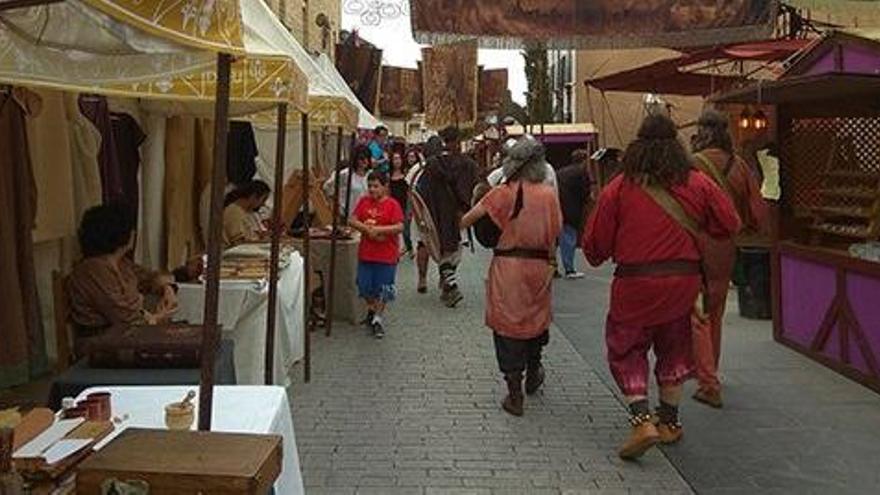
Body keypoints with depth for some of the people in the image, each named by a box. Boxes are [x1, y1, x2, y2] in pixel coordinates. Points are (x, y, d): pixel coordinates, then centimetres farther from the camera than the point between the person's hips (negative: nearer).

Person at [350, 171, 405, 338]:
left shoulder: (392, 204, -7)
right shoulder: (364, 201, 6)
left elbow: (399, 227, -15)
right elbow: (353, 221, 2)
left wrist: (379, 229, -21)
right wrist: (367, 229, -15)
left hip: (386, 255, -4)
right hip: (366, 253, 4)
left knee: (383, 290, 3)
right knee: (365, 287, 12)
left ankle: (377, 319, 17)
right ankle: (371, 310, 37)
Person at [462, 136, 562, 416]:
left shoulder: (503, 193, -10)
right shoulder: (549, 194, -3)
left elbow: (465, 222, -8)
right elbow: (556, 232, 2)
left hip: (508, 266, -3)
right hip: (539, 267, 3)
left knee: (508, 325, 6)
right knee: (536, 319, 22)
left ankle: (515, 395, 8)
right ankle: (533, 375, 42)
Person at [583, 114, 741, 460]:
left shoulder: (619, 188, -6)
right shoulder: (698, 184, 0)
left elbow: (595, 244, -4)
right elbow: (730, 224, 6)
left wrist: (598, 257, 18)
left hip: (635, 283, -3)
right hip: (684, 280, 3)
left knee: (626, 352, 11)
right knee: (674, 350, 20)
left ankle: (642, 420, -5)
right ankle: (669, 421, 29)